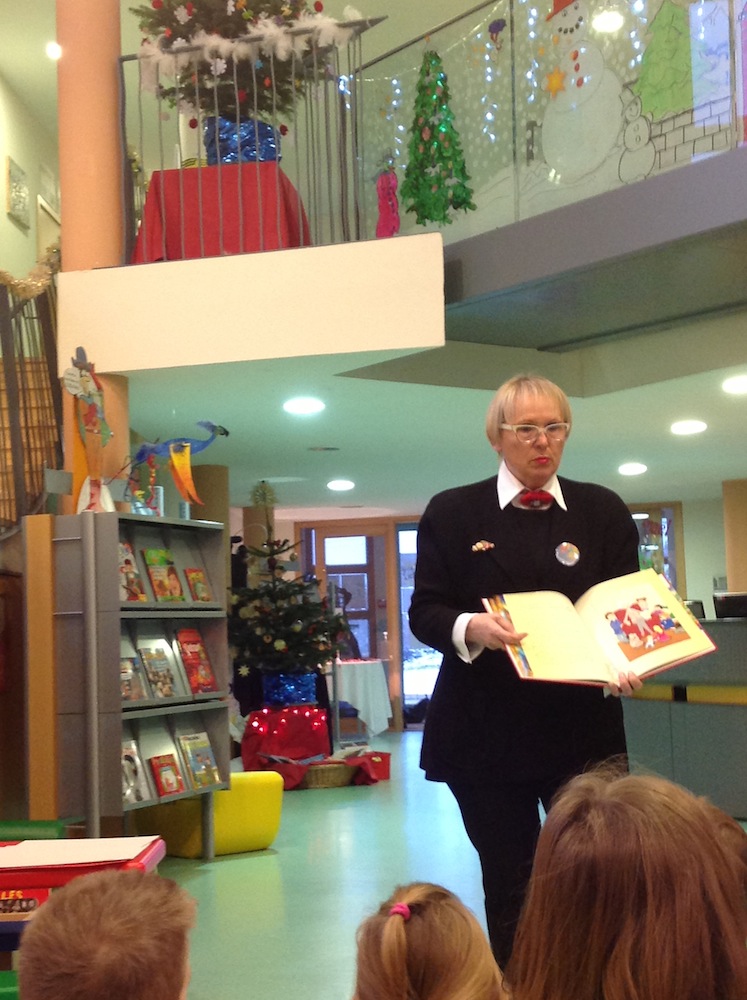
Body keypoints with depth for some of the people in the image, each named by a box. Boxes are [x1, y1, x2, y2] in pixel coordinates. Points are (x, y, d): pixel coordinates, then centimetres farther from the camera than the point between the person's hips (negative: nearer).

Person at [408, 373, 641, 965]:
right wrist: (470, 627, -22)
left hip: (583, 728, 1)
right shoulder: (453, 513, 5)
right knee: (509, 885, 6)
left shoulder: (604, 512, 8)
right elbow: (425, 612, 0)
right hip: (487, 732, 0)